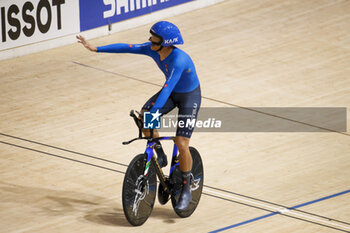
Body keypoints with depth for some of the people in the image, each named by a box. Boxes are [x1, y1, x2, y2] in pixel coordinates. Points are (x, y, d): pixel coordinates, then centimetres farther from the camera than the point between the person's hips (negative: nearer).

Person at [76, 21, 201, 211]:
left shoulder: (179, 60, -37)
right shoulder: (153, 50, -16)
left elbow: (167, 88, -45)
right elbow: (127, 48, -8)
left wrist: (153, 113, -52)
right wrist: (96, 49, -8)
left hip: (189, 97, -7)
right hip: (172, 93, 7)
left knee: (181, 144, -14)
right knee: (142, 117, -17)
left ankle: (186, 190, 5)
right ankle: (160, 156, 5)